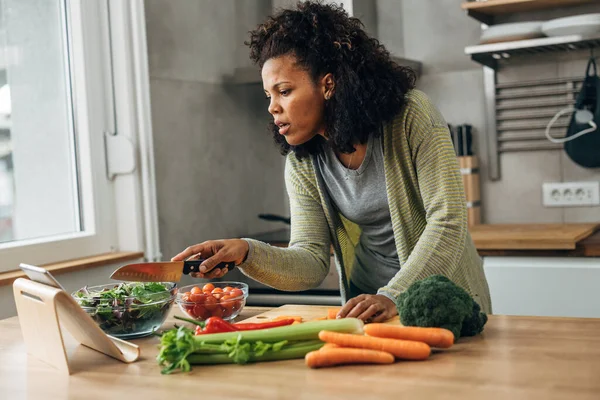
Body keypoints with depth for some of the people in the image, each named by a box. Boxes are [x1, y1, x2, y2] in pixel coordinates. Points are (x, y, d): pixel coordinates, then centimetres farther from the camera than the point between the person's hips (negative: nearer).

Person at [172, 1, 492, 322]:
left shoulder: (412, 116, -13)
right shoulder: (301, 164, -2)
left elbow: (447, 220, -18)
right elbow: (311, 263, -4)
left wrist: (392, 296, -29)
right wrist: (247, 253, -23)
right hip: (367, 309, 4)